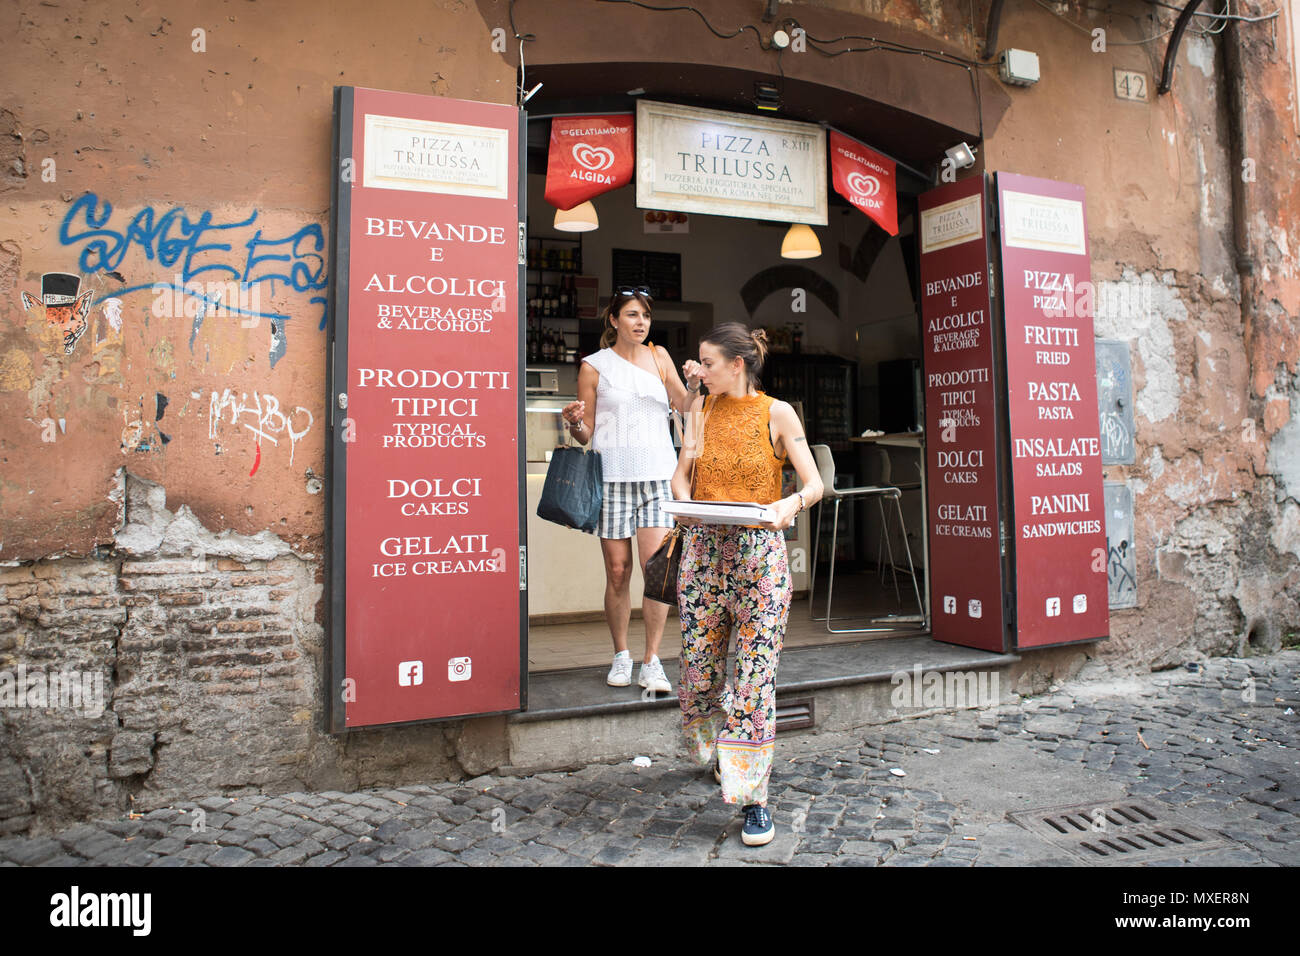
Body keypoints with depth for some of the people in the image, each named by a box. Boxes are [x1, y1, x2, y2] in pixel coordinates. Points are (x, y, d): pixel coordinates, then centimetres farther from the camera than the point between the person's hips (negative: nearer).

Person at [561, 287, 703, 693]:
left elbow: (683, 408, 15)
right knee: (617, 572, 1)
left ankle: (652, 662, 2)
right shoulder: (594, 366, 6)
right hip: (612, 476, -1)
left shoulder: (658, 356, 14)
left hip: (658, 475, 2)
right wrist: (575, 422, -15)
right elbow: (586, 433, 7)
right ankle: (621, 655, 19)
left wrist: (693, 385, -3)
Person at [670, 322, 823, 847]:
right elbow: (680, 474, 13)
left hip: (760, 553, -4)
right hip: (703, 548, 4)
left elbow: (815, 484, -4)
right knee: (698, 670, 10)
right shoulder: (701, 409, 8)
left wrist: (787, 505, -25)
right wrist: (686, 501, -9)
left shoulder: (777, 414, -3)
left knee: (756, 674, -4)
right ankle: (715, 752, 40)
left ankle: (753, 796, 7)